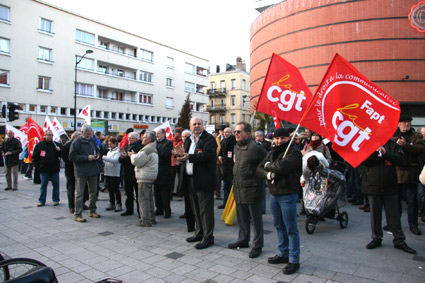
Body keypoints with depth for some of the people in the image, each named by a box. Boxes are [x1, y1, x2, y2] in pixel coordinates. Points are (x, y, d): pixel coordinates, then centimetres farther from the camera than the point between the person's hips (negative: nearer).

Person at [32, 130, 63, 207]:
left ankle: (56, 200, 15)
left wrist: (59, 151, -16)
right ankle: (41, 201, 17)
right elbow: (34, 157, 11)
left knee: (56, 185, 5)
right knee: (43, 186, 9)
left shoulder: (56, 145, 3)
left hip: (55, 169, 0)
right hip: (44, 170, 0)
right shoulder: (39, 145, 4)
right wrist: (38, 166, 3)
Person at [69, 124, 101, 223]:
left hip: (93, 170, 7)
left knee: (93, 191, 14)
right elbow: (72, 157, -15)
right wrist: (87, 158, -21)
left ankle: (92, 211, 28)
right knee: (79, 193, 0)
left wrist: (98, 155, -2)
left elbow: (97, 150, 22)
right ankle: (77, 214, 7)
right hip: (81, 172, -6)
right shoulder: (76, 142, -10)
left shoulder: (92, 141, 8)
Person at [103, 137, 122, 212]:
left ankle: (119, 205, 7)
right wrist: (103, 162, 0)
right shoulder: (109, 151, 17)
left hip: (114, 173, -8)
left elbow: (115, 160, -26)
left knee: (116, 189, -1)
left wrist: (103, 157, -26)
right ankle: (112, 204, 23)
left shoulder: (118, 151, -9)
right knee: (110, 189, 13)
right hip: (107, 173, 8)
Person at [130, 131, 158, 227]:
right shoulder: (153, 148, 18)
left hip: (145, 177, -11)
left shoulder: (147, 149, -17)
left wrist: (132, 155, 1)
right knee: (149, 198, 16)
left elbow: (137, 161, -18)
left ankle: (146, 220, -2)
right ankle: (151, 218, 23)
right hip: (150, 177, 11)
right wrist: (135, 155, 14)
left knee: (143, 198, -5)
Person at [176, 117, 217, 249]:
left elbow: (207, 155, -24)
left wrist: (189, 157, -29)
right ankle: (199, 233, 31)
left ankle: (208, 237, 7)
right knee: (196, 209, 17)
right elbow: (186, 158, 16)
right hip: (191, 180, 8)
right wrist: (182, 154, -7)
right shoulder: (188, 140, 17)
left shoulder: (209, 139, -8)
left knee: (205, 209, -3)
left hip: (204, 180, -8)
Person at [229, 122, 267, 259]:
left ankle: (257, 245, 18)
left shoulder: (254, 147, -16)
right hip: (239, 189, 8)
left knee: (256, 218, 5)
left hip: (251, 189, -8)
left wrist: (258, 173, -9)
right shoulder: (237, 146, 11)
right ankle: (243, 240, 36)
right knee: (242, 217, 20)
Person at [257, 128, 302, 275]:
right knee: (279, 226, 17)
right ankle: (283, 254, 32)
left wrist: (268, 165, -9)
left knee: (291, 228, 0)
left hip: (287, 195, -8)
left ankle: (294, 260, 11)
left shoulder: (294, 152, -11)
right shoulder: (272, 152, 13)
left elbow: (283, 166, -28)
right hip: (273, 194, 8)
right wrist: (267, 174, -13)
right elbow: (259, 169, 9)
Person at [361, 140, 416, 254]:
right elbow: (363, 161, -9)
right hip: (372, 186, 0)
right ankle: (376, 238, 23)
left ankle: (399, 240, 19)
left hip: (389, 187, 0)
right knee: (375, 214, 11)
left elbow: (402, 160, -10)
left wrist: (386, 153, -22)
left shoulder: (393, 145, 3)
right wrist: (375, 152, -23)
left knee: (393, 214, 7)